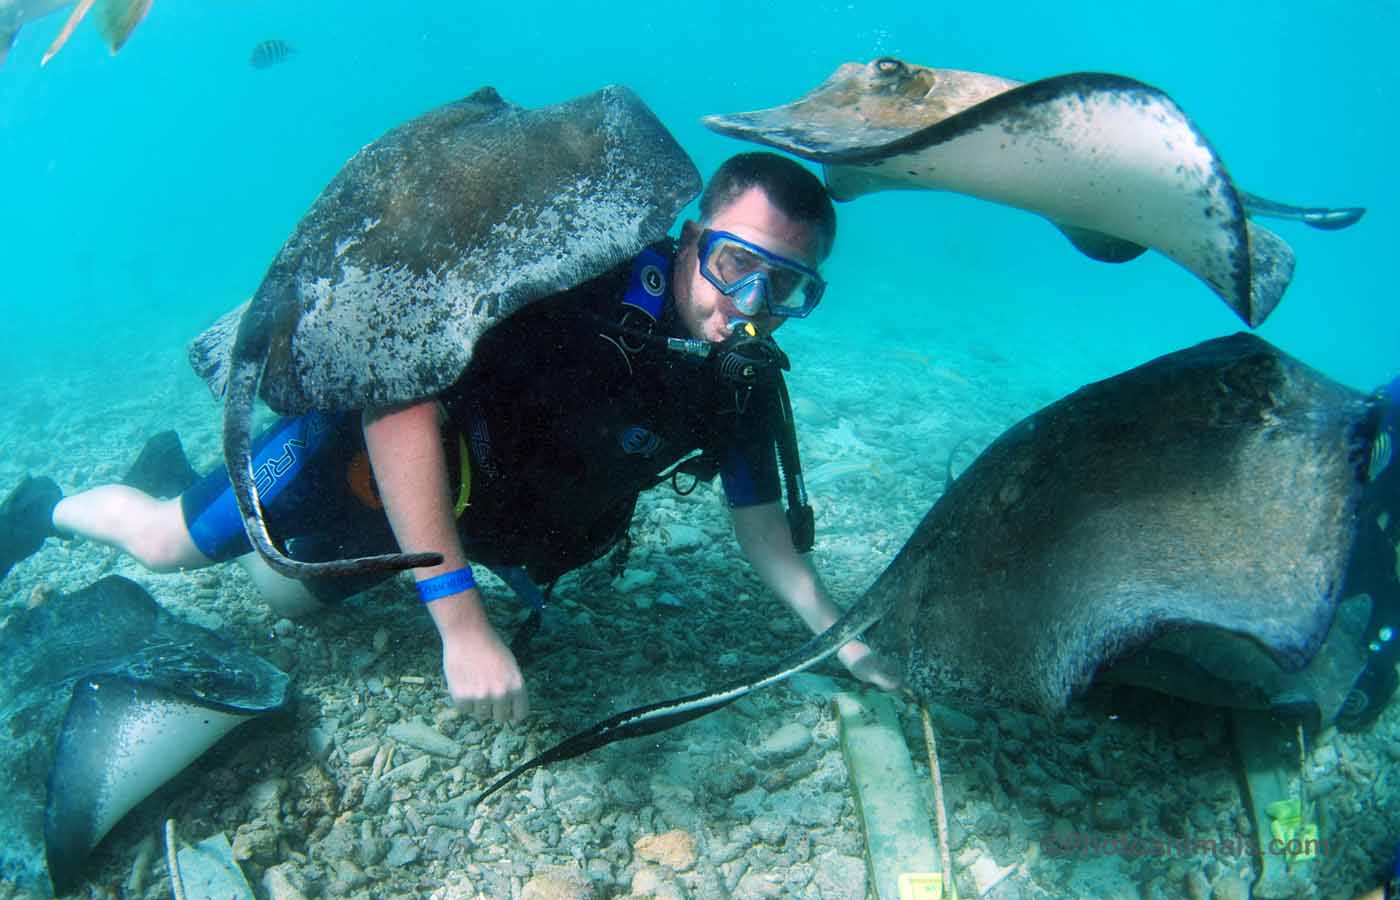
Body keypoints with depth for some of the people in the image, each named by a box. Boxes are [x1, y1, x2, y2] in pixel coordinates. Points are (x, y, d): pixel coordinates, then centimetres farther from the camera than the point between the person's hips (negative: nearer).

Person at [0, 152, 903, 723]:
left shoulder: (744, 382, -16)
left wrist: (846, 640, -14)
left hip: (457, 519, 7)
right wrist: (462, 621, -46)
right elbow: (400, 404, -43)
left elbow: (765, 530, -4)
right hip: (364, 451, -7)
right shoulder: (583, 282, -38)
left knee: (290, 597, 30)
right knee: (165, 542, 11)